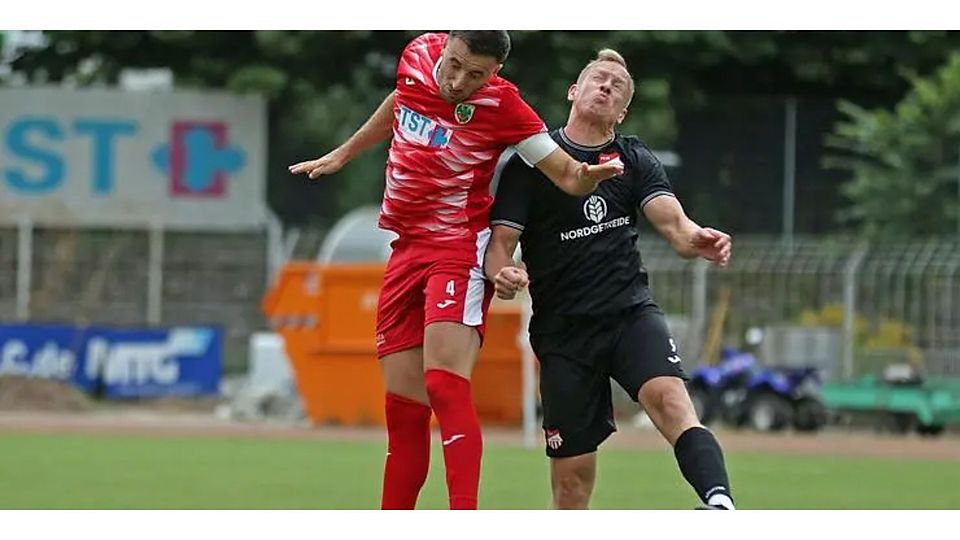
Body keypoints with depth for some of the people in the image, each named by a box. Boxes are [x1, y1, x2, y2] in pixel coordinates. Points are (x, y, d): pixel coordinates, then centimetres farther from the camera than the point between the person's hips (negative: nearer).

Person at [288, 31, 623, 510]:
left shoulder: (501, 106, -15)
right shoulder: (418, 57, 1)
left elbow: (566, 175, -10)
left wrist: (589, 175, -33)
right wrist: (343, 155, 36)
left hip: (459, 250, -6)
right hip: (406, 250, 6)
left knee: (445, 386, -23)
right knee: (403, 407, 6)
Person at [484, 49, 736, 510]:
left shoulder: (636, 161, 10)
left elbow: (672, 222, -5)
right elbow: (499, 242, 1)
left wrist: (696, 240, -29)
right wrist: (503, 273, -23)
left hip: (630, 311, 0)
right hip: (562, 329, 0)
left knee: (669, 398, -29)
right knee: (572, 476, -1)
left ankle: (721, 503, -48)